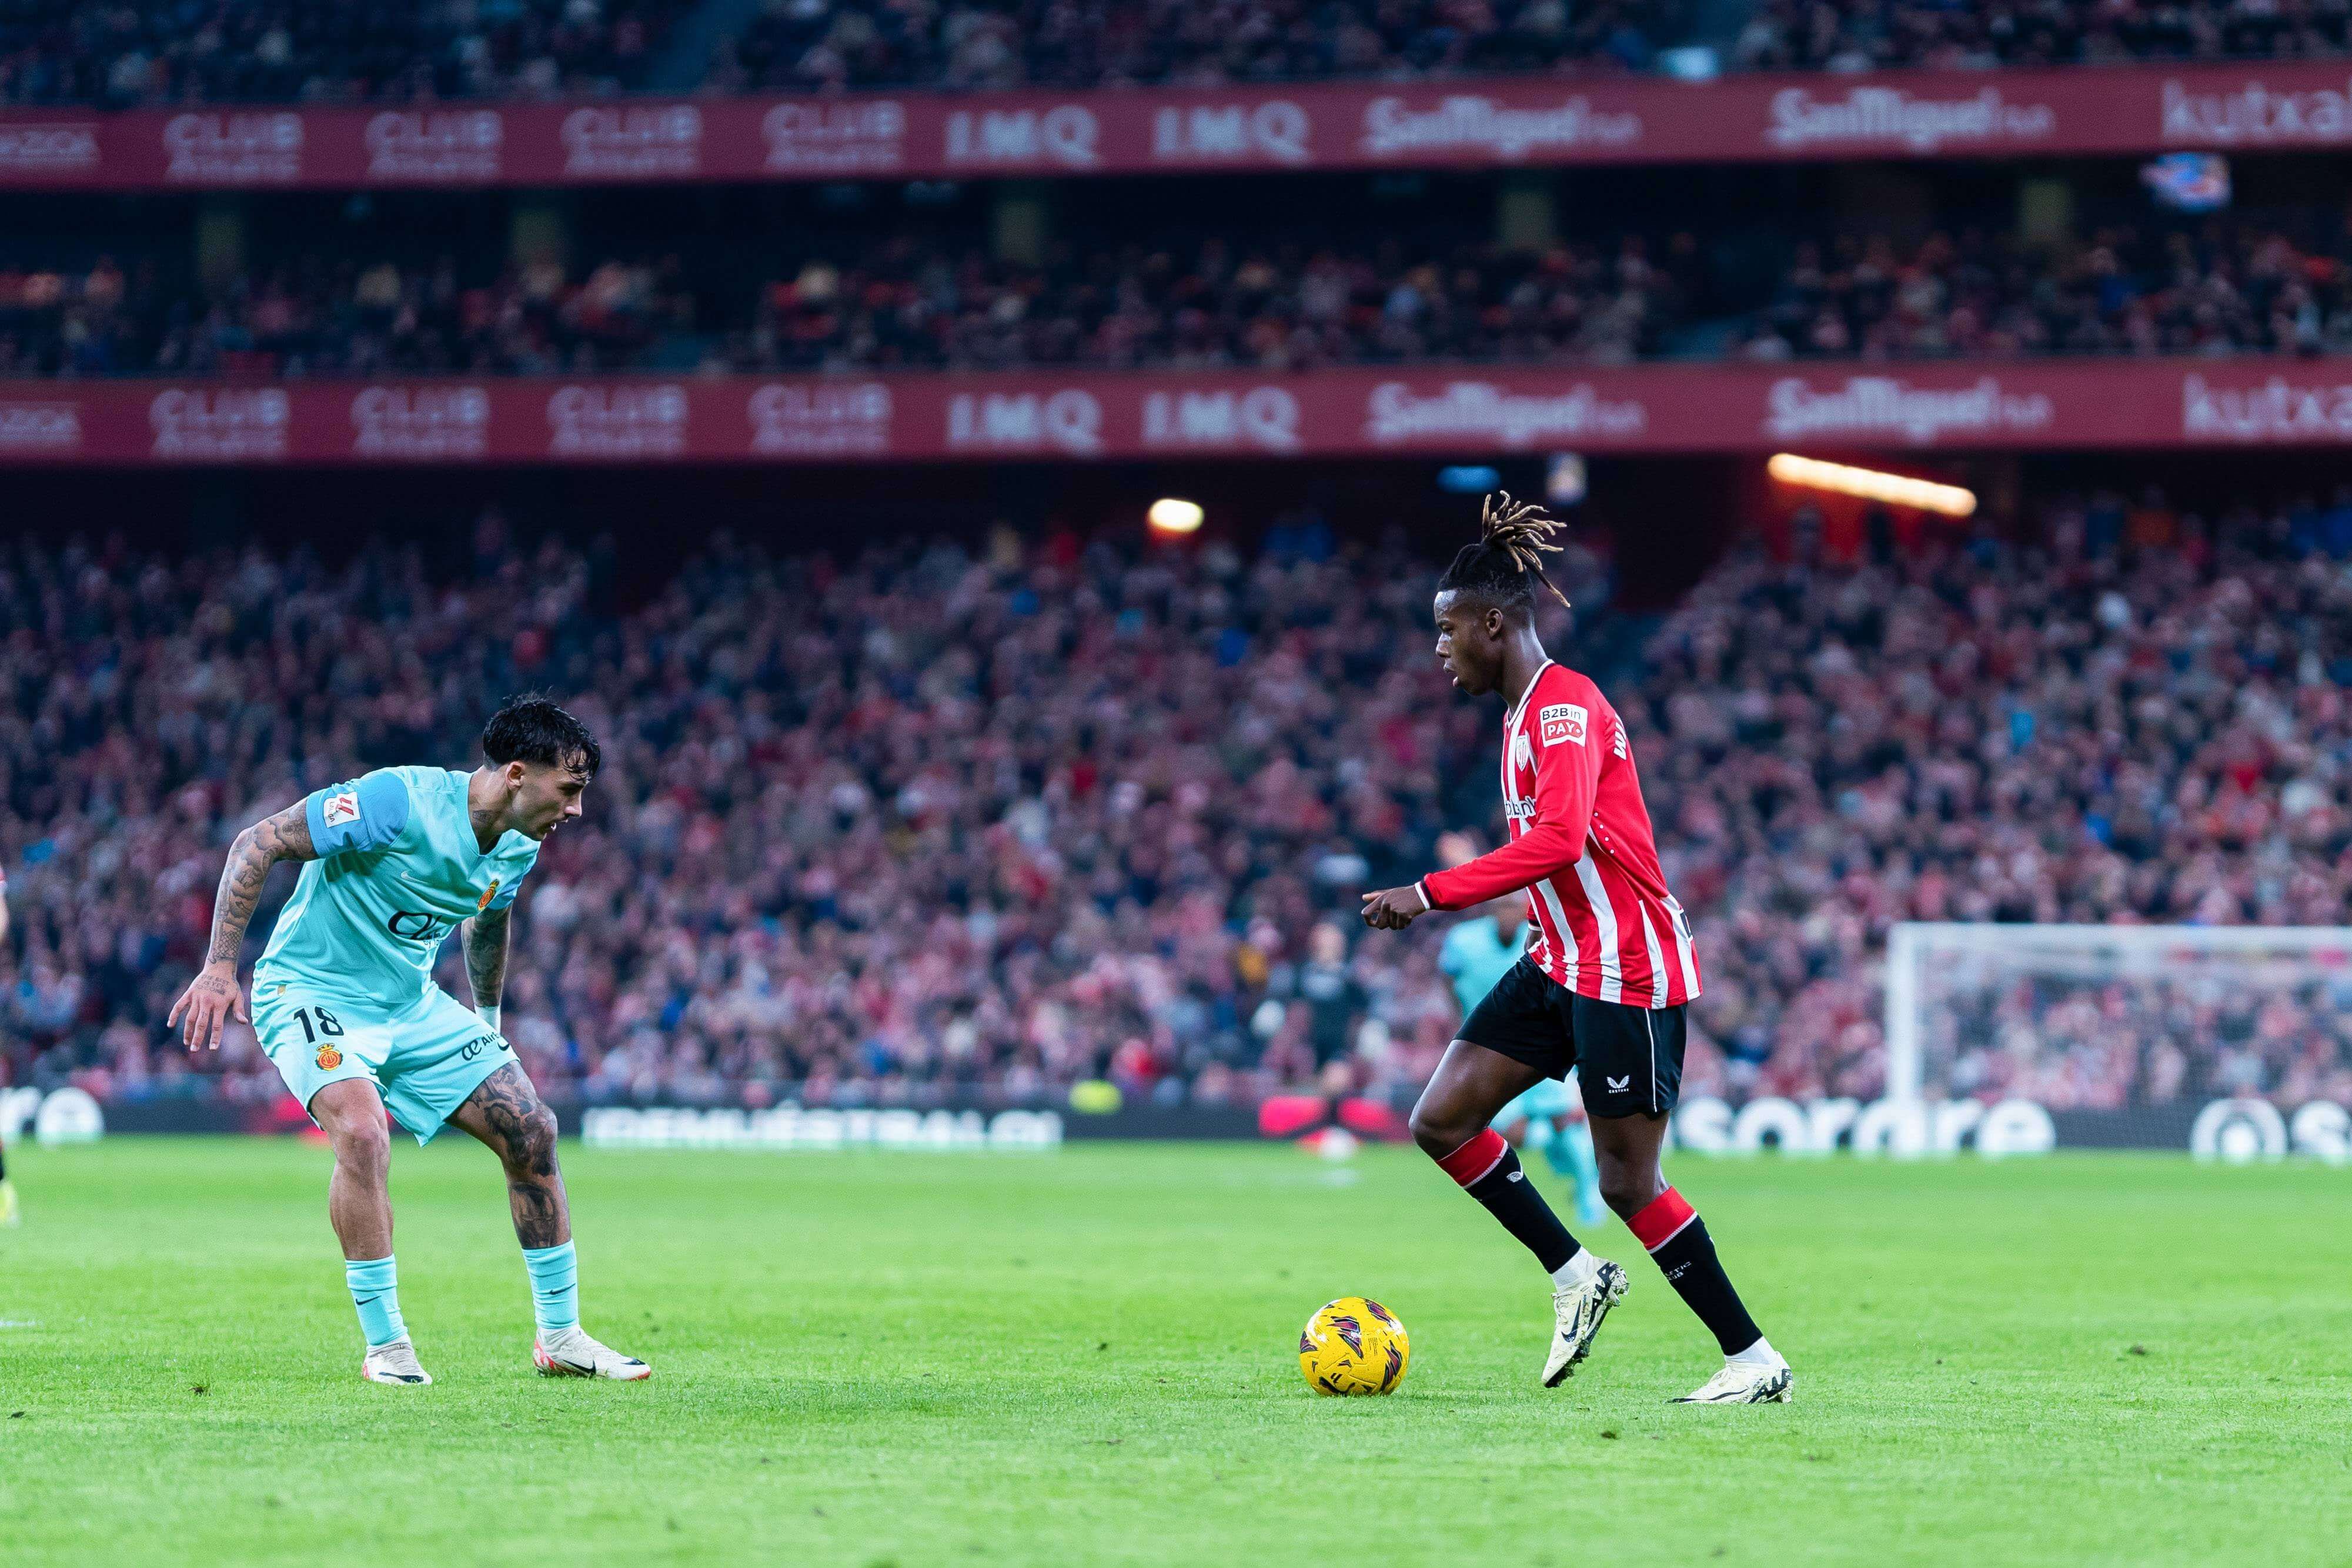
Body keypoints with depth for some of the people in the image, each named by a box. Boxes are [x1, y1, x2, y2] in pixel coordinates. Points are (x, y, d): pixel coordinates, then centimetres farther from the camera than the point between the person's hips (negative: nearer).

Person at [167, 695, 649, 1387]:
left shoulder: (518, 849, -2)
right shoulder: (399, 800, -26)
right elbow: (258, 843, -24)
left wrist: (488, 1015, 31)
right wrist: (220, 966, -27)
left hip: (412, 1004, 7)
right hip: (313, 993, -7)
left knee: (532, 1132, 1)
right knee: (363, 1134, -31)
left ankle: (560, 1337, 15)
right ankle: (386, 1347, -18)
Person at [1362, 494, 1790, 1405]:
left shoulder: (1565, 709, -18)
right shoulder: (1526, 710, 13)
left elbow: (1557, 840, -31)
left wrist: (1429, 894, -29)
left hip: (1628, 970, -9)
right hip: (1561, 965, 9)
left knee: (1628, 1183, -5)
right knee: (1440, 1123, 1)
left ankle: (1756, 1361, 5)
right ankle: (1576, 1278, 13)